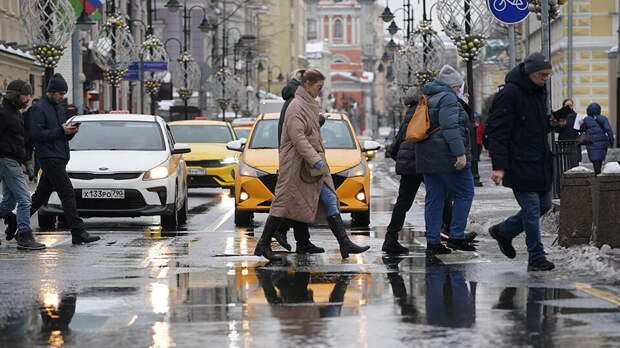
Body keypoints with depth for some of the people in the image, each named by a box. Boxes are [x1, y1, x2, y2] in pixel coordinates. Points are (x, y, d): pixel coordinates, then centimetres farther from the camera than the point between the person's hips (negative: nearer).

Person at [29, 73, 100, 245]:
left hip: (59, 158, 9)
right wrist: (60, 130, -18)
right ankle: (78, 232, -13)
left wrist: (71, 131, 0)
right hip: (49, 158, -9)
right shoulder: (39, 108, -8)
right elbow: (36, 134, -16)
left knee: (41, 195, 12)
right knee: (67, 194, -12)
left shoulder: (59, 108, 19)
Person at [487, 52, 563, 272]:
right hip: (520, 164, -9)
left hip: (540, 161, 9)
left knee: (544, 204, 13)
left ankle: (503, 231, 30)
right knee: (532, 209, -6)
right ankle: (536, 258, 2)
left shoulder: (539, 92, 12)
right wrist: (499, 167, -23)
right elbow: (498, 132, -18)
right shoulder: (509, 94, -15)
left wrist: (550, 123, 3)